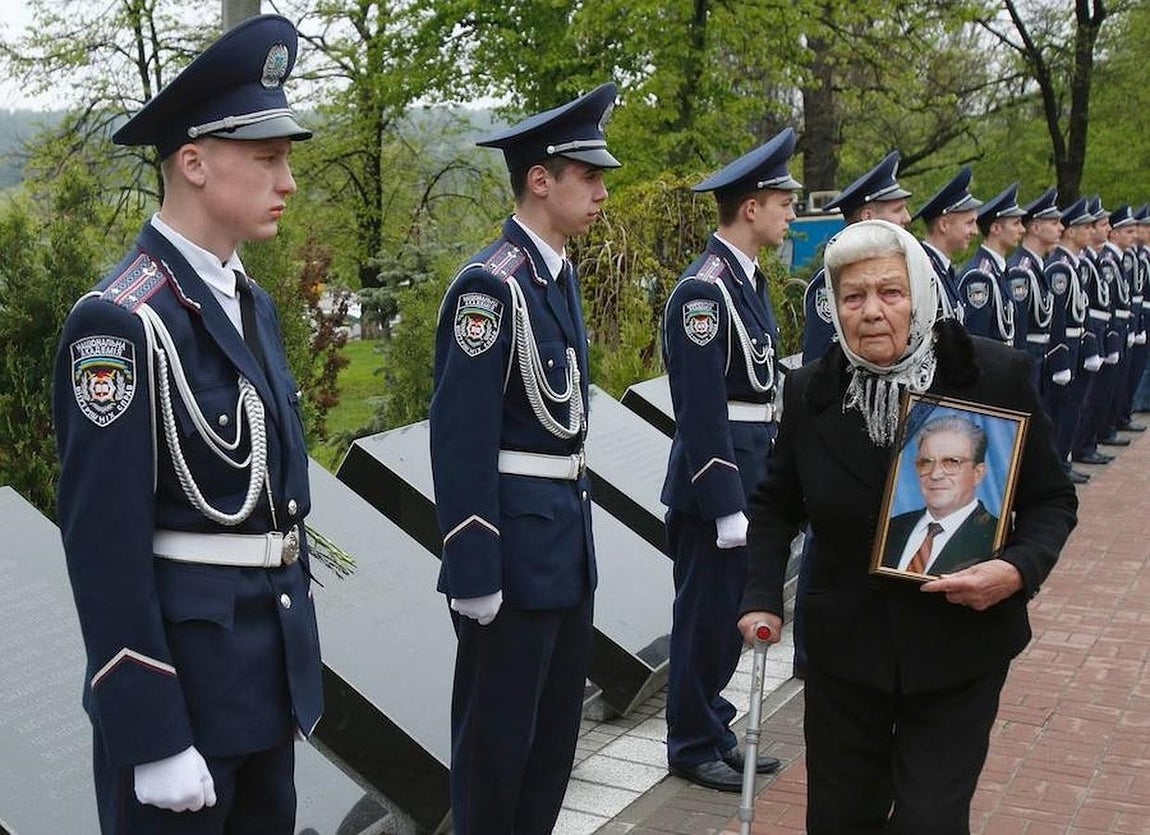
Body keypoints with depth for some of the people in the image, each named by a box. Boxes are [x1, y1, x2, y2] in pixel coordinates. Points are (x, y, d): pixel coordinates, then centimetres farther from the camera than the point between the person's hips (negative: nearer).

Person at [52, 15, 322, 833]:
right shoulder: (120, 322, -19)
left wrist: (294, 671, 17)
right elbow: (104, 543, -20)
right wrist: (153, 739, -19)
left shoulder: (252, 304, 8)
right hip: (178, 675, -8)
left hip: (266, 672, 8)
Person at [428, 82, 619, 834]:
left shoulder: (560, 274, 10)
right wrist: (473, 572, -20)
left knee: (556, 722, 20)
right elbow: (461, 441, -20)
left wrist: (576, 526, 16)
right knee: (498, 732, 7)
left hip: (567, 536, 9)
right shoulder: (491, 285, -18)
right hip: (516, 543, -9)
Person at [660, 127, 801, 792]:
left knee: (731, 613, 18)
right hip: (715, 478, -9)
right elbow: (701, 411, -21)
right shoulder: (704, 289, -18)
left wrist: (764, 485, 16)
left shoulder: (749, 278, 12)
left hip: (752, 470, 9)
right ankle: (694, 748, 19)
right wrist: (726, 506, -21)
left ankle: (715, 732, 32)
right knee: (708, 617, 4)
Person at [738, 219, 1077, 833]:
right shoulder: (810, 392, -4)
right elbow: (776, 506, 8)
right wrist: (761, 598, -4)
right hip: (843, 649, 2)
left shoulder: (997, 377, -11)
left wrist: (1019, 569, -21)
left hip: (961, 651, -2)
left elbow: (1052, 499, -3)